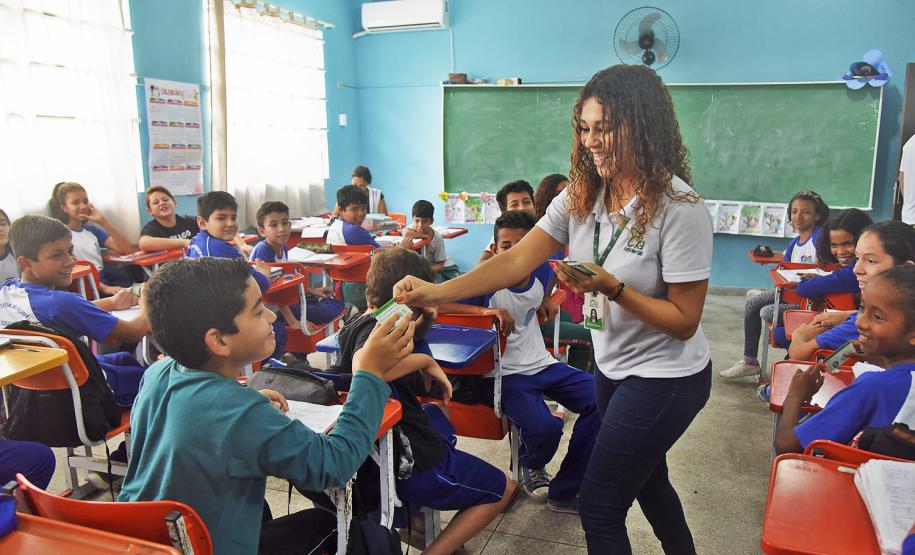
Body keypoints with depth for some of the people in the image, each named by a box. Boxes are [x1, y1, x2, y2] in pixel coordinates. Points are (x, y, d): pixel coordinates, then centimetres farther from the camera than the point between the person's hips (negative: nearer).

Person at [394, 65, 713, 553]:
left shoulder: (679, 209, -24)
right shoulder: (582, 194, -5)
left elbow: (683, 321, -19)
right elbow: (515, 261, -14)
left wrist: (613, 288, -33)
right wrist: (438, 292, -26)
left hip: (665, 378, -7)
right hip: (612, 366, 7)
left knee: (599, 507, -1)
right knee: (645, 480, 27)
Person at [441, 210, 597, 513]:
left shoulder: (542, 273, 1)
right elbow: (433, 304, -24)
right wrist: (484, 311, -30)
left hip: (542, 364, 6)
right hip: (506, 375, -6)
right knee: (545, 428, -30)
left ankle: (563, 493, 3)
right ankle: (531, 467, 12)